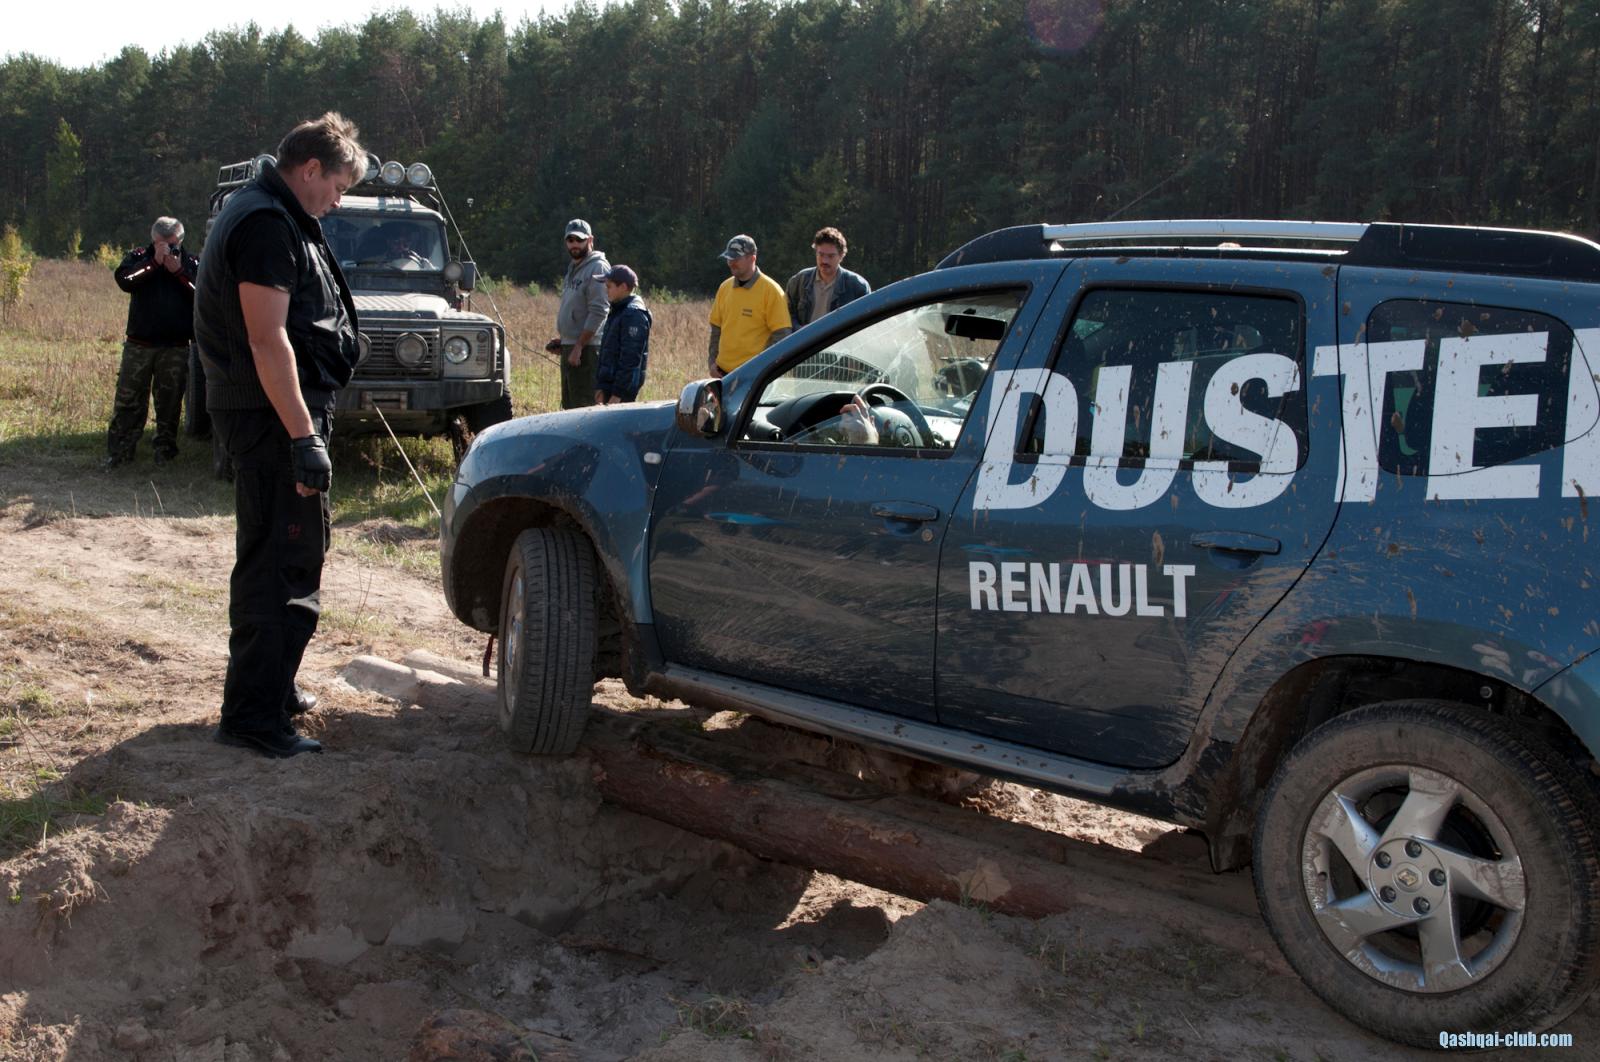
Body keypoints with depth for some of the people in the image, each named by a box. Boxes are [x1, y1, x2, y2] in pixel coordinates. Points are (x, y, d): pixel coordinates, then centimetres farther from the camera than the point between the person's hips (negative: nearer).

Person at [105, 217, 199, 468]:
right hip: (139, 344, 0)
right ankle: (118, 452, 7)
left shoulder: (191, 263, 5)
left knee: (169, 402, 7)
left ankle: (165, 450, 18)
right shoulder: (139, 257, 6)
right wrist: (155, 262, -16)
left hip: (176, 347, 0)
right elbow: (124, 280, -14)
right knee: (128, 399, 1)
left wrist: (178, 271, -15)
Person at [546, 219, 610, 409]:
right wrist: (561, 338, 15)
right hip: (569, 347, 10)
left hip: (586, 348, -10)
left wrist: (578, 347, -21)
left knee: (583, 407, -9)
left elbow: (598, 312, -20)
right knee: (569, 405, 14)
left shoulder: (598, 268, -12)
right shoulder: (573, 268, 18)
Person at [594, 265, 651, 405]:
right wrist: (600, 387, 12)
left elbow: (630, 358, -19)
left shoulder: (634, 314, -14)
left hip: (623, 388, -9)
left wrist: (617, 394, -21)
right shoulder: (617, 312, 16)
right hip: (608, 383, 9)